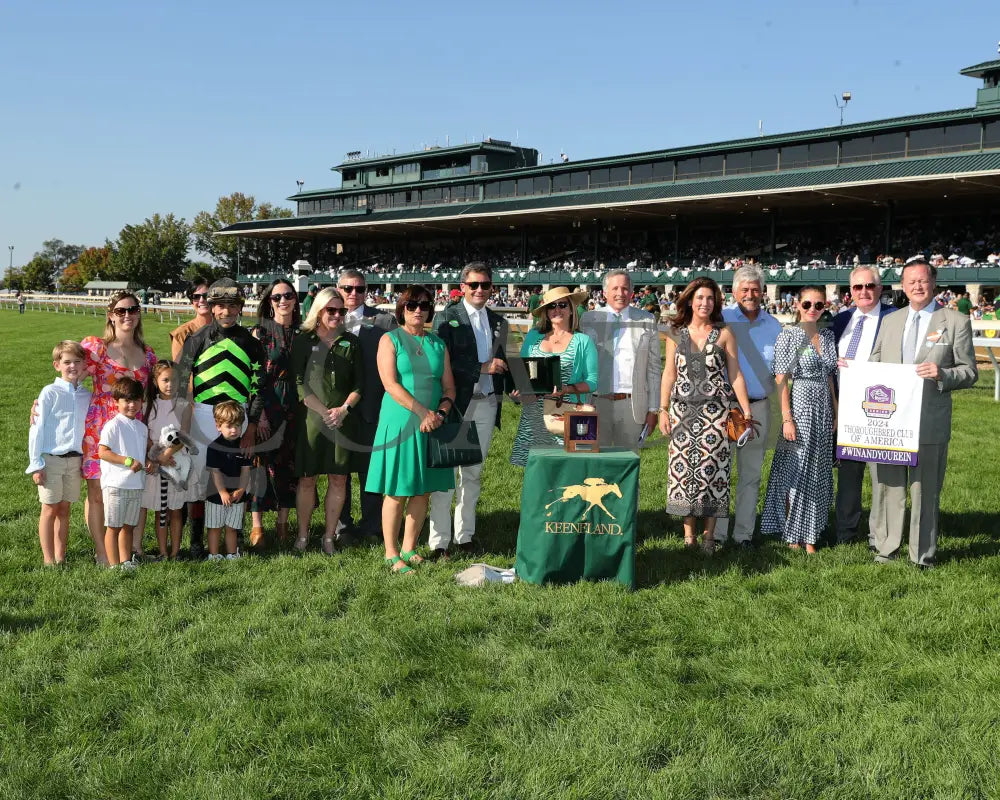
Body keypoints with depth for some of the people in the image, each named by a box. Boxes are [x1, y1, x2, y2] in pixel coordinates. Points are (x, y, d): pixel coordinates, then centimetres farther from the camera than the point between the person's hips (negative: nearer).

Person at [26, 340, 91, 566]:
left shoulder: (86, 396, 7)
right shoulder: (50, 393, -6)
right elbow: (37, 429, -6)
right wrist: (36, 464, -9)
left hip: (74, 460, 4)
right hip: (51, 459, -4)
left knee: (64, 509, 10)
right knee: (50, 509, 4)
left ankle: (60, 557, 17)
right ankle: (49, 560, 11)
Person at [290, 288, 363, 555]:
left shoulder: (351, 342, 9)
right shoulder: (303, 341, 2)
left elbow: (359, 383, 7)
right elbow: (299, 383, -5)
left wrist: (344, 409, -9)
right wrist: (325, 412, -11)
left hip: (343, 420, 2)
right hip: (311, 418, -2)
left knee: (338, 479, 3)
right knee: (307, 479, 2)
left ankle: (329, 537, 13)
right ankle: (302, 535, 14)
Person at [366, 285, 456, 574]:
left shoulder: (438, 344, 12)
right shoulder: (390, 340, 0)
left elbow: (449, 387, 8)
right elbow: (390, 383, -11)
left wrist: (440, 413, -11)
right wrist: (422, 411, -18)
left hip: (431, 426, 5)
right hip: (399, 423, -4)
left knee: (423, 490, 7)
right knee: (397, 492, -2)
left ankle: (409, 548, 19)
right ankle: (391, 554, 7)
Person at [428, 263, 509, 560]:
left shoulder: (499, 323, 13)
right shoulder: (446, 318, -4)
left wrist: (500, 398, 4)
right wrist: (482, 368, -16)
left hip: (486, 405, 5)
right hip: (455, 404, -5)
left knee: (473, 473, 12)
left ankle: (465, 536, 21)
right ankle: (439, 542, 1)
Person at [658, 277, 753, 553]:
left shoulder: (724, 334, 4)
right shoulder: (676, 334, 7)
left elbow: (735, 374, 3)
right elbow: (669, 374, 8)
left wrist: (746, 409, -1)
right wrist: (663, 410, 1)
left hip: (715, 410, -1)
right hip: (683, 410, 1)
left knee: (712, 467, -2)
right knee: (684, 468, 0)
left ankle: (708, 535, 8)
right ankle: (688, 533, 9)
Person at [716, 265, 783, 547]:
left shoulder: (773, 325, 10)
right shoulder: (721, 320, -1)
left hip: (759, 407, 4)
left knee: (751, 474, 9)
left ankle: (744, 533, 18)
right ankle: (717, 533, 7)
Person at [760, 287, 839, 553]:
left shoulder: (828, 336, 10)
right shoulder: (788, 336, -7)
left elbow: (829, 378, 16)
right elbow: (781, 380, -11)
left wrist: (836, 412, 12)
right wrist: (787, 418, -16)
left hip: (824, 410, 6)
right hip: (799, 404, -6)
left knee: (818, 473, 10)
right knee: (796, 472, 1)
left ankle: (810, 534, 20)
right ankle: (793, 535, 13)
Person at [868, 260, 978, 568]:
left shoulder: (956, 322, 0)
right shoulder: (890, 321, 13)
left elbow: (969, 372, -1)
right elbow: (873, 365, 17)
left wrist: (942, 374, -20)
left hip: (930, 424, -3)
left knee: (925, 491, 5)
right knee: (888, 487, 10)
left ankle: (923, 555, 17)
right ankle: (886, 548, 22)